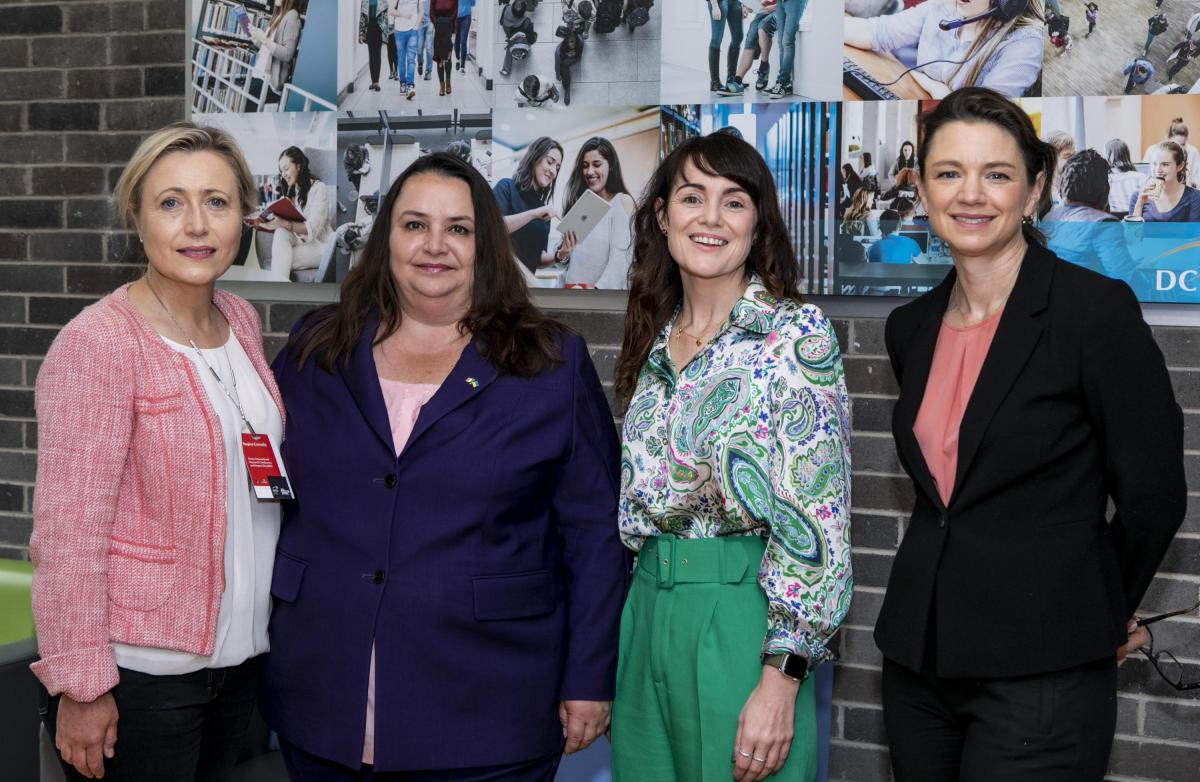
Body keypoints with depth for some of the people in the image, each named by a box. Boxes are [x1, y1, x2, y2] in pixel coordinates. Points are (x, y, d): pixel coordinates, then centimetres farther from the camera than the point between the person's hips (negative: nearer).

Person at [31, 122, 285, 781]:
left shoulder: (241, 320, 6)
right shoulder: (96, 344, -16)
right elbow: (67, 532, -17)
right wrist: (80, 685, -16)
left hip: (241, 652, 7)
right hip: (139, 672, -7)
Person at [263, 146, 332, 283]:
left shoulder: (318, 188, -7)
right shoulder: (291, 192, 15)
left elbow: (312, 229, -20)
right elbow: (282, 223, 4)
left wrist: (284, 224, -34)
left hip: (319, 246, -6)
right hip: (299, 241, 6)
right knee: (281, 233, -29)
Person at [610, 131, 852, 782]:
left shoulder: (796, 335, -10)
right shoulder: (656, 341, 9)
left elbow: (816, 519, -15)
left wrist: (780, 680, -18)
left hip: (743, 616, -6)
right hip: (648, 610, 6)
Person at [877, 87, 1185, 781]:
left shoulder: (1096, 308, -12)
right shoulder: (912, 328, 7)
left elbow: (1153, 495, -7)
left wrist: (1103, 615, 5)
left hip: (1040, 672, -6)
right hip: (918, 661, 6)